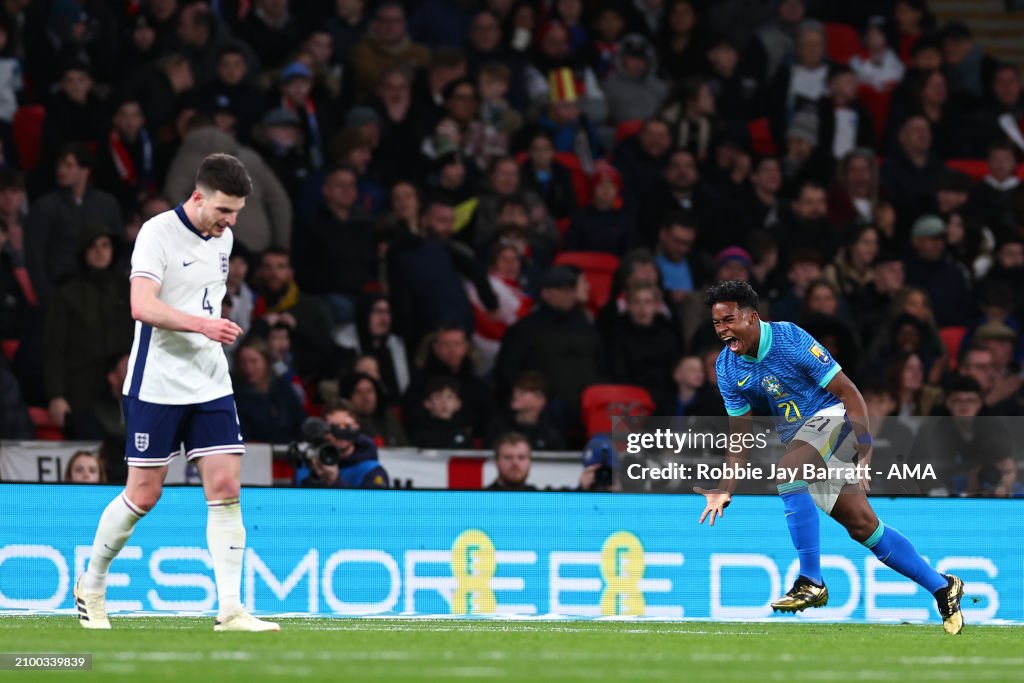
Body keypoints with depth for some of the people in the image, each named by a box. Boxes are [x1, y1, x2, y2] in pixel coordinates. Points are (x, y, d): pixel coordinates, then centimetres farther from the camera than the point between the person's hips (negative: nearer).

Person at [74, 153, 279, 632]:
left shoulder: (222, 239, 10)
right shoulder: (158, 233, -13)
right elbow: (142, 306, -26)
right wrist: (202, 324, -37)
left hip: (210, 387, 6)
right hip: (156, 388, -6)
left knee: (225, 488, -5)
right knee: (143, 495, 0)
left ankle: (230, 610, -6)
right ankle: (90, 587, 21)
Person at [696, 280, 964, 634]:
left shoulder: (791, 340, -19)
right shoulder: (726, 367, -1)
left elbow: (849, 393, -16)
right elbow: (740, 433, 8)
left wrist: (865, 455, -22)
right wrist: (726, 489, -3)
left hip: (833, 417, -7)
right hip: (796, 433, 7)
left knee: (788, 470, -33)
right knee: (862, 526, 3)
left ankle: (811, 582, -31)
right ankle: (942, 586, 16)